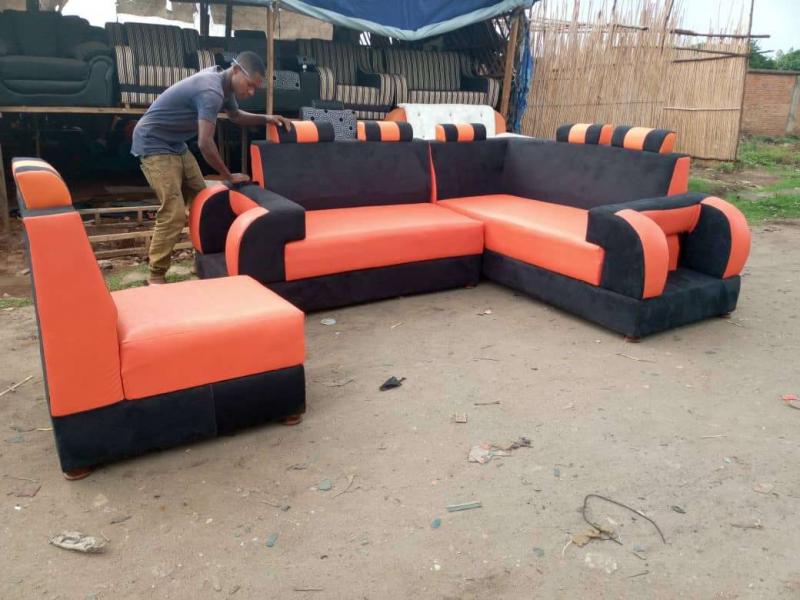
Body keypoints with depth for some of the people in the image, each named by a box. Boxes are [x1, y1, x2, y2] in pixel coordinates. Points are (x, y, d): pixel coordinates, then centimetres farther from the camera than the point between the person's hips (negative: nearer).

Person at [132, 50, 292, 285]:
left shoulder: (223, 84, 3)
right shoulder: (211, 91, -28)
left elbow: (236, 115, 22)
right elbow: (205, 144, -33)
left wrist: (266, 118, 5)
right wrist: (229, 177, -21)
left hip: (176, 145, 10)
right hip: (154, 144, -10)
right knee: (174, 213, -16)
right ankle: (156, 276, -8)